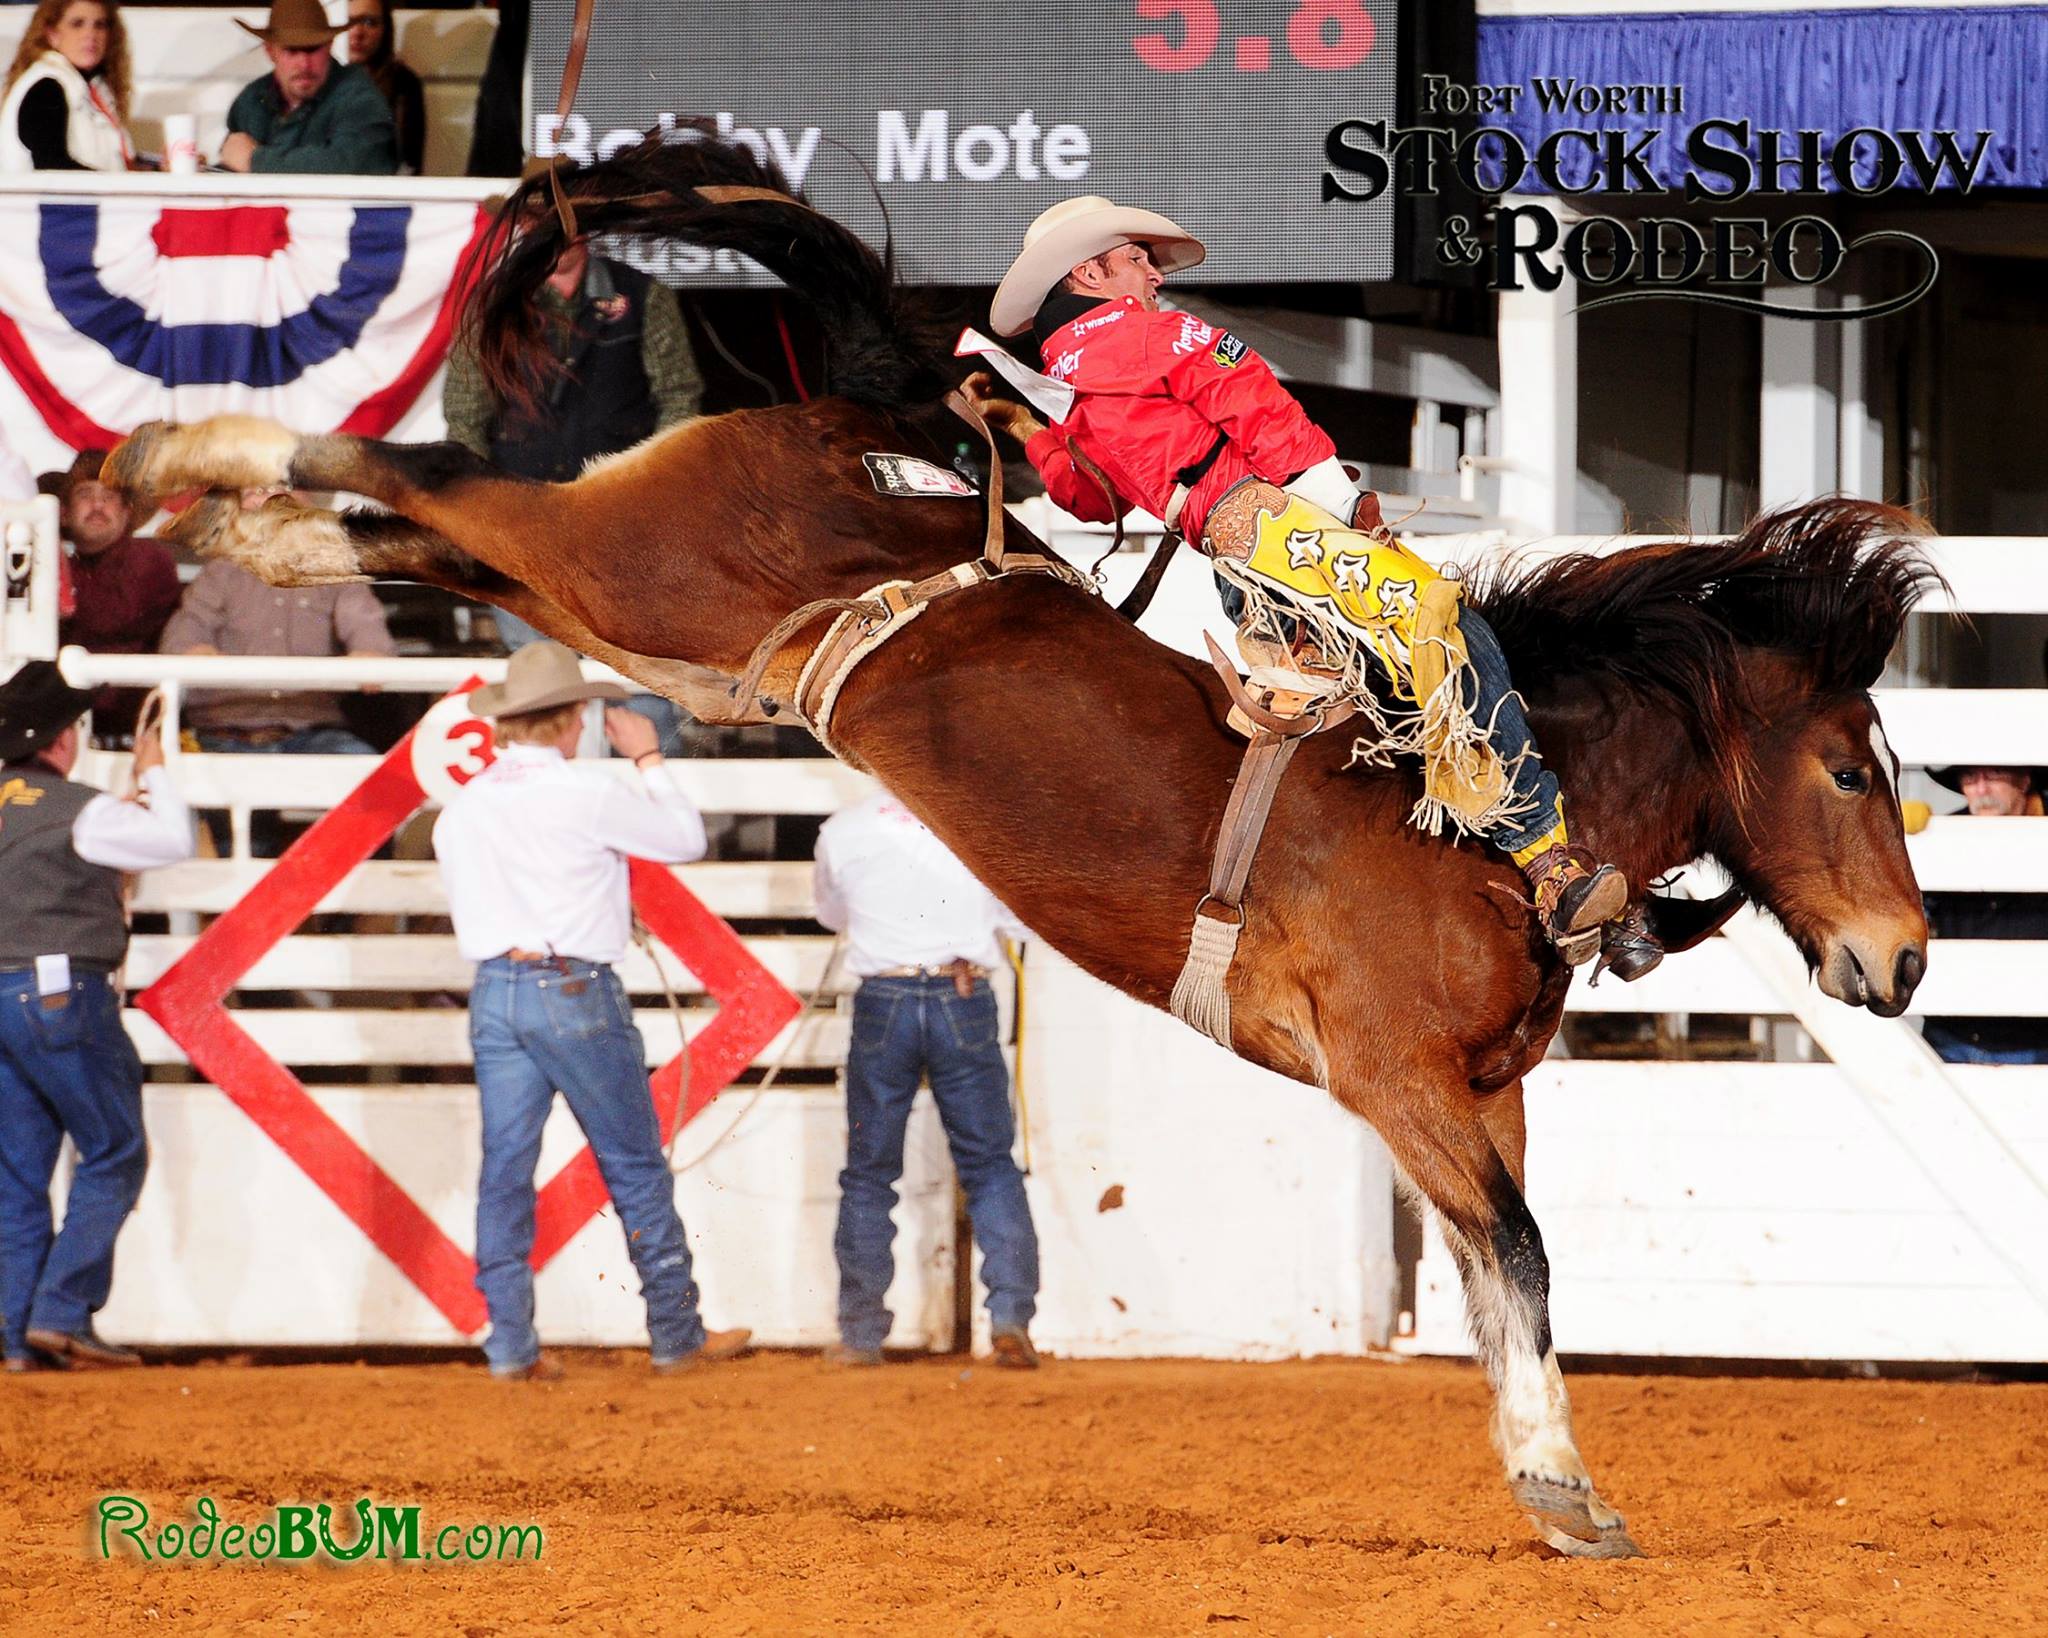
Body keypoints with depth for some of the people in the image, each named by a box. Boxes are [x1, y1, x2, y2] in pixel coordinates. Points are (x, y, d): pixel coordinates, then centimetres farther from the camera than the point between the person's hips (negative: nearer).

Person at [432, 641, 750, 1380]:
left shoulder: (461, 810, 5)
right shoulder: (587, 795, -11)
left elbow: (468, 909, 12)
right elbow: (685, 838, 1)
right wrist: (648, 758, 12)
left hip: (494, 992, 5)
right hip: (576, 989, -5)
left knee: (505, 1168, 6)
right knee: (636, 1167, 6)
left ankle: (510, 1342, 3)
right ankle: (677, 1335, 11)